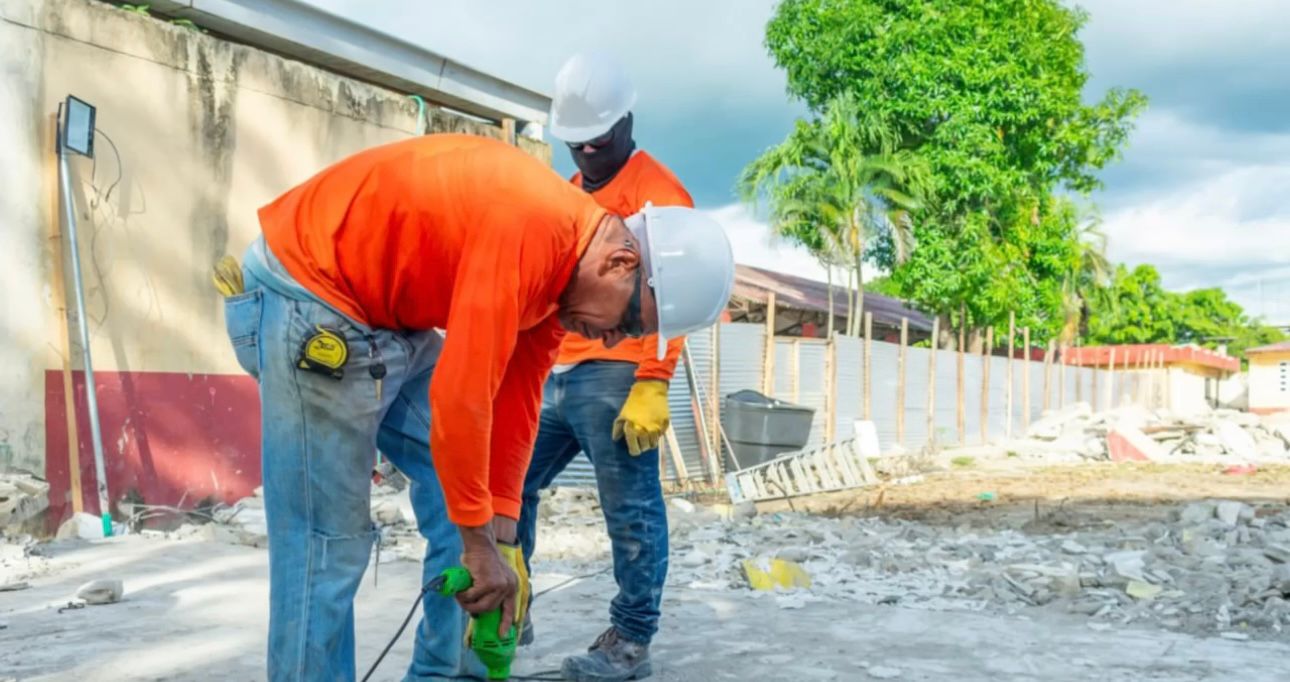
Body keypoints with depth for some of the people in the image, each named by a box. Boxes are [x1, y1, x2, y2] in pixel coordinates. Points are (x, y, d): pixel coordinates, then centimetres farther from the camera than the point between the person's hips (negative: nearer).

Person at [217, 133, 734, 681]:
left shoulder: (563, 260, 2)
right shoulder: (531, 229, -29)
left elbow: (516, 394, 5)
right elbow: (460, 395, -30)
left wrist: (501, 535, 1)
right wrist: (481, 542, -19)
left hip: (387, 314, 10)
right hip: (304, 298, -10)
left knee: (472, 490, 8)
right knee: (329, 543, -7)